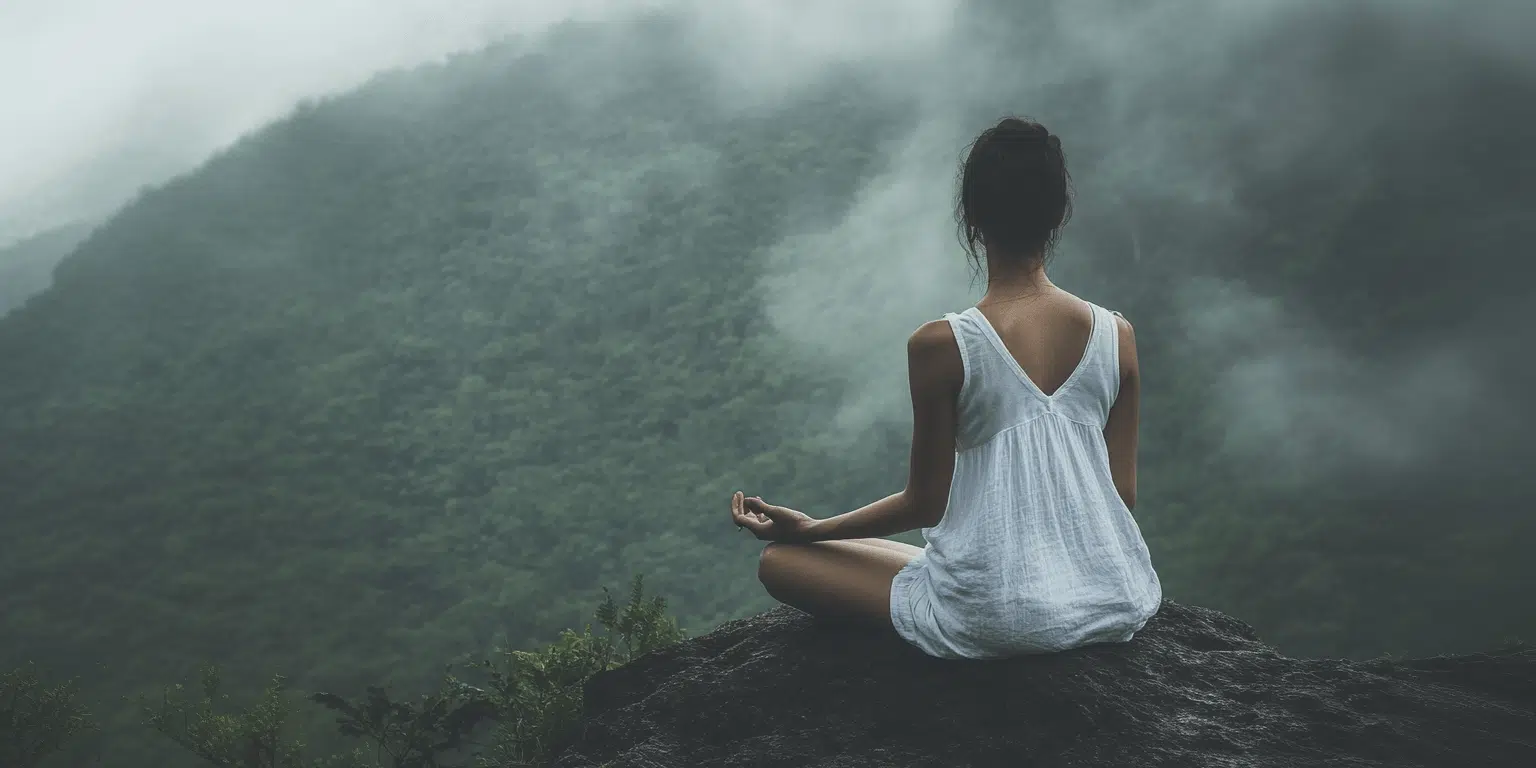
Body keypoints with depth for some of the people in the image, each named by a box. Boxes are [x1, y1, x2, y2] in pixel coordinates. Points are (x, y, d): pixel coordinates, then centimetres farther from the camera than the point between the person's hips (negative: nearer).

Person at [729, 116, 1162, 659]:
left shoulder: (941, 347, -17)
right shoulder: (1116, 336, -6)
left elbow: (926, 503, -8)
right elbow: (1124, 493, 2)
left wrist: (810, 528, 8)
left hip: (994, 619, -5)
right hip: (1115, 606, 6)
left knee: (779, 560, 10)